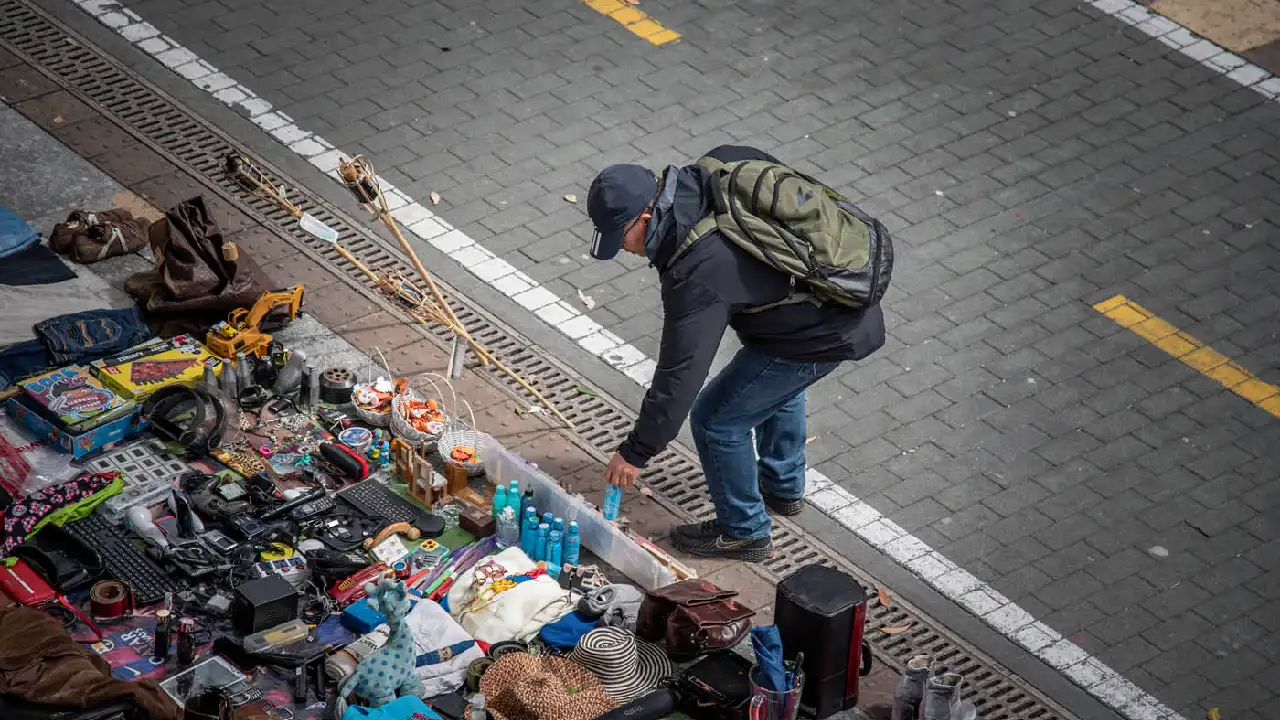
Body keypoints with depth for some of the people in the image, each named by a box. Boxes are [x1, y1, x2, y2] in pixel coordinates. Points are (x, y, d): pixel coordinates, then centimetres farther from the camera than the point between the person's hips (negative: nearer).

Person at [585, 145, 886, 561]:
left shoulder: (698, 274, -30)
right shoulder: (706, 174, -8)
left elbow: (679, 374, -24)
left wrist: (636, 453, -14)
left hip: (822, 336, -10)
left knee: (716, 420, 3)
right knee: (779, 385, 36)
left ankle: (745, 533, 22)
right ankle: (784, 487, 57)